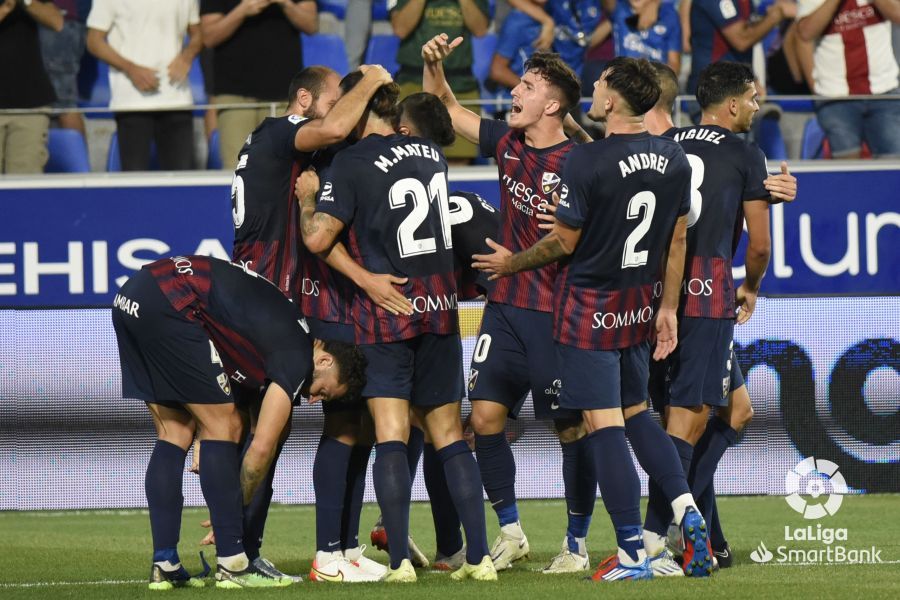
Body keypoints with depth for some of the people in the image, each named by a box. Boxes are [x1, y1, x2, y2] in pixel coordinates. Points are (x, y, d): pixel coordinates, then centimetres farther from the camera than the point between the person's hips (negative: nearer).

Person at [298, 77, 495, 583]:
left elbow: (318, 238, -13)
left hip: (386, 308, -5)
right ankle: (480, 556, 2)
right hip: (440, 303, 5)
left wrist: (307, 199, 6)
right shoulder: (432, 154, 9)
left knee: (391, 434, -6)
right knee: (449, 433, 8)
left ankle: (399, 560, -13)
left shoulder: (353, 163, -9)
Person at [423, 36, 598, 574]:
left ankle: (577, 544, 12)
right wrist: (435, 67, 2)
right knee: (486, 415, 0)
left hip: (557, 313, -6)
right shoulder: (508, 143, 6)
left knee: (573, 428, 2)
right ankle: (511, 533, 13)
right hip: (506, 304, 6)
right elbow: (448, 109, 19)